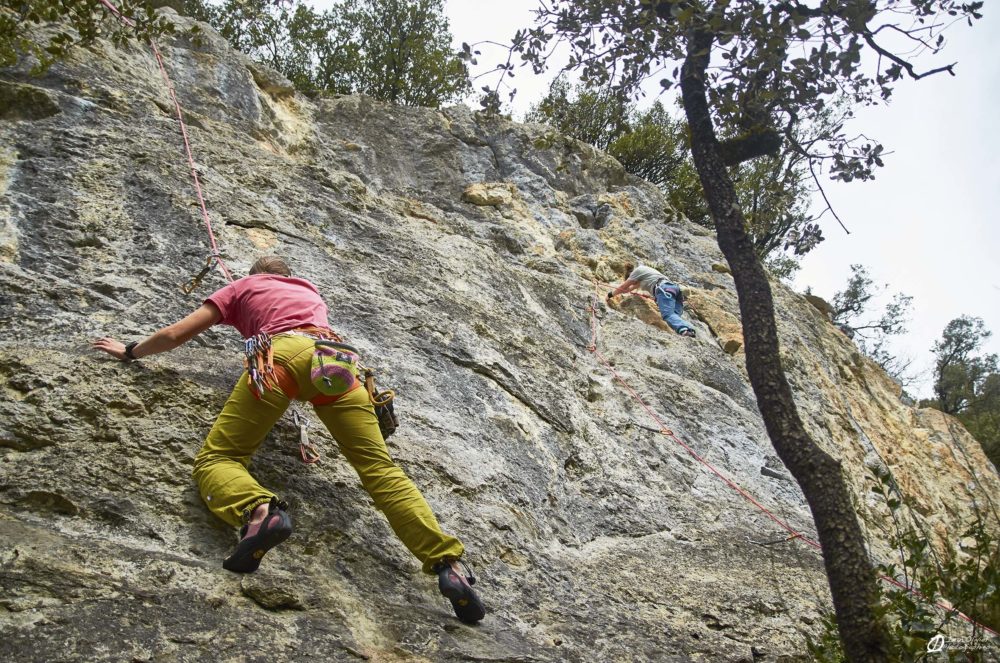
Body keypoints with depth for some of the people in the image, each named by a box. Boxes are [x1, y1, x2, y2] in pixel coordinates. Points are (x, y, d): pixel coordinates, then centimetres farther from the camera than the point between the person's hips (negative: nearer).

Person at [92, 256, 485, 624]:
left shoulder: (243, 286, 33)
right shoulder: (310, 291, 42)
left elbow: (177, 335, 33)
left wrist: (130, 351, 50)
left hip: (282, 353, -3)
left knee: (215, 458, 2)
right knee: (380, 467, -3)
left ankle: (259, 510, -34)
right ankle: (448, 562, -21)